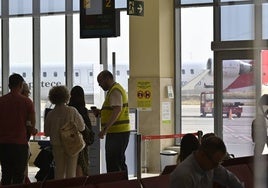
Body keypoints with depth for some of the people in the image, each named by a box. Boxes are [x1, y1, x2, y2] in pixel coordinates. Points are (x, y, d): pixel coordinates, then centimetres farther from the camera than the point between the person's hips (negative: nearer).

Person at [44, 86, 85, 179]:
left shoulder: (50, 114, -7)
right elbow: (81, 127, -5)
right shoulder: (72, 111, -12)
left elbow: (46, 132, 0)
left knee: (59, 171, 12)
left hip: (57, 145, 2)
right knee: (71, 171, 6)